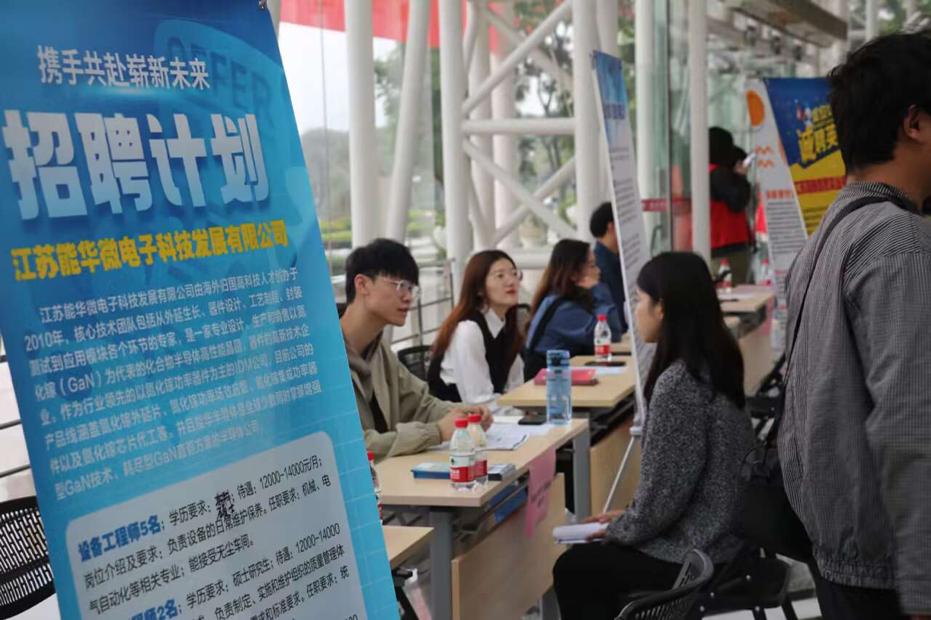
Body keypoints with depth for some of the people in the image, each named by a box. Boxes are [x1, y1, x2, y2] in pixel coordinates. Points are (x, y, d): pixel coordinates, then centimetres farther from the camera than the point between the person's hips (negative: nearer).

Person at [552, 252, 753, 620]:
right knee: (590, 557, 24)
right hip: (724, 539, 8)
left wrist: (616, 529, -3)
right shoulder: (715, 364, 4)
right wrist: (626, 520, 13)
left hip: (697, 555, -8)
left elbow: (662, 496, -21)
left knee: (572, 569, 12)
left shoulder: (677, 383, -24)